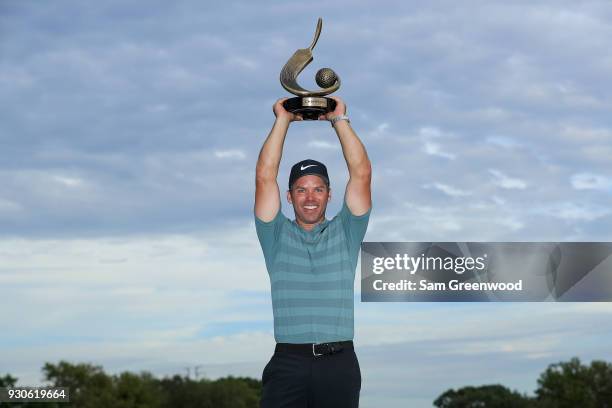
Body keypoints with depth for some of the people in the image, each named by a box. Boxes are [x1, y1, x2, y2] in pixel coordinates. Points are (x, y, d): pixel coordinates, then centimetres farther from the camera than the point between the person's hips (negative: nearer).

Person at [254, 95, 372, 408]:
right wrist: (282, 121, 8)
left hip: (338, 362, 1)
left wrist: (339, 120, 9)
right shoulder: (277, 236, 14)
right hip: (288, 362, 0)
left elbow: (361, 174, 7)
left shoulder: (345, 233, 15)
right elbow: (265, 178, 5)